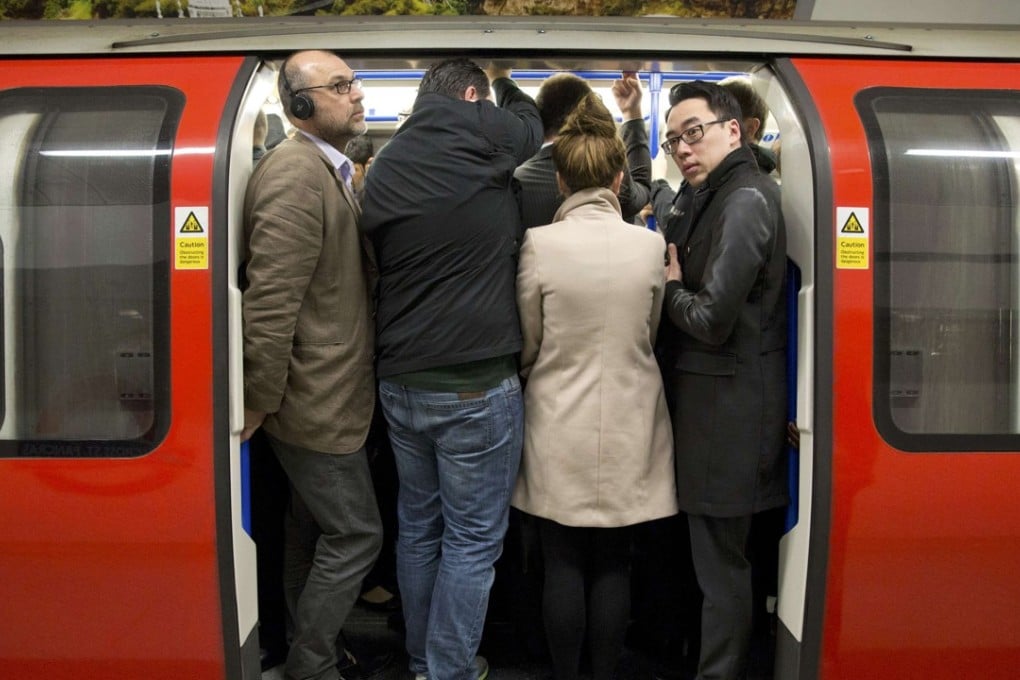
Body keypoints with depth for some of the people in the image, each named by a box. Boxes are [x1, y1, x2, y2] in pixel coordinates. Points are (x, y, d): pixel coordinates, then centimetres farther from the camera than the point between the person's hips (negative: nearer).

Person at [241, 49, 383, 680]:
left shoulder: (329, 169, 13)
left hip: (327, 394, 10)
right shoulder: (295, 173, -21)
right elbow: (269, 302, -24)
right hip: (319, 400, -10)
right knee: (356, 534, 2)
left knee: (313, 525, 22)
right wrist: (261, 404, -19)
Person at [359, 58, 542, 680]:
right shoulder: (479, 130, -8)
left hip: (400, 381, 7)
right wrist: (504, 82, 32)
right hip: (475, 386, -7)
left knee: (419, 528, 19)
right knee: (472, 541, 6)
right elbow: (531, 123, 14)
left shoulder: (384, 166, 11)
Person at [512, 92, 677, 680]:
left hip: (560, 425, -1)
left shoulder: (538, 244, -12)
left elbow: (527, 343, -2)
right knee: (613, 563, 13)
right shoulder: (650, 244, -7)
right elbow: (649, 335, 6)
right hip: (627, 426, 1)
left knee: (564, 564, 11)